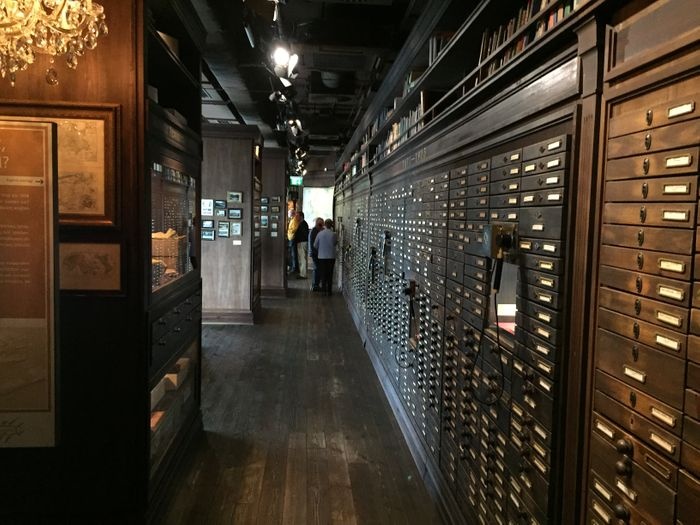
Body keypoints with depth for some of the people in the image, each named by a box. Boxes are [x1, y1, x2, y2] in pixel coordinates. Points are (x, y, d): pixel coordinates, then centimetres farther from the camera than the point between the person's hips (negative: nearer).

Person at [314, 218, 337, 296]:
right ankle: (329, 290, 7)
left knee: (323, 273, 10)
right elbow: (336, 243, 7)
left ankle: (324, 290, 10)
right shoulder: (333, 234, -10)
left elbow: (315, 245, 2)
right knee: (330, 273, 7)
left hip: (322, 256, 1)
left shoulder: (320, 233, -6)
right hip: (331, 256, -1)